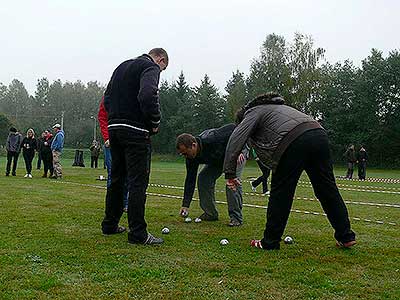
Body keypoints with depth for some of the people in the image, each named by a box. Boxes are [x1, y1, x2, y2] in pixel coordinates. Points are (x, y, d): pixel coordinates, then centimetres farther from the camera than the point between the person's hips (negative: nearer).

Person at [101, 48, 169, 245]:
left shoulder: (122, 66, 22)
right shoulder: (150, 67, -6)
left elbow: (107, 98, 20)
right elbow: (147, 96, -24)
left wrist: (116, 117, 16)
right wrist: (155, 122, -12)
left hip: (114, 129, 9)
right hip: (135, 131, -8)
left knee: (116, 179, 16)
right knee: (138, 182, -5)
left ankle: (110, 224, 25)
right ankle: (138, 233, -3)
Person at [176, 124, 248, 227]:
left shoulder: (211, 139, -41)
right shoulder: (192, 158, -18)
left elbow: (233, 128, -34)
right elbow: (190, 180, -11)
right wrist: (186, 205, -12)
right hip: (218, 159, 7)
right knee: (203, 178, -6)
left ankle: (236, 217, -14)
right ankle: (210, 213, 6)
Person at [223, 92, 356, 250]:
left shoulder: (253, 112, 17)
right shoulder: (277, 107, 41)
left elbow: (236, 138, 1)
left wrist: (230, 173, -1)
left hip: (294, 142, -7)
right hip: (319, 134, 8)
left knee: (280, 193, 4)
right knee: (328, 189, 15)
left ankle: (270, 242, 13)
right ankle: (346, 236, 22)